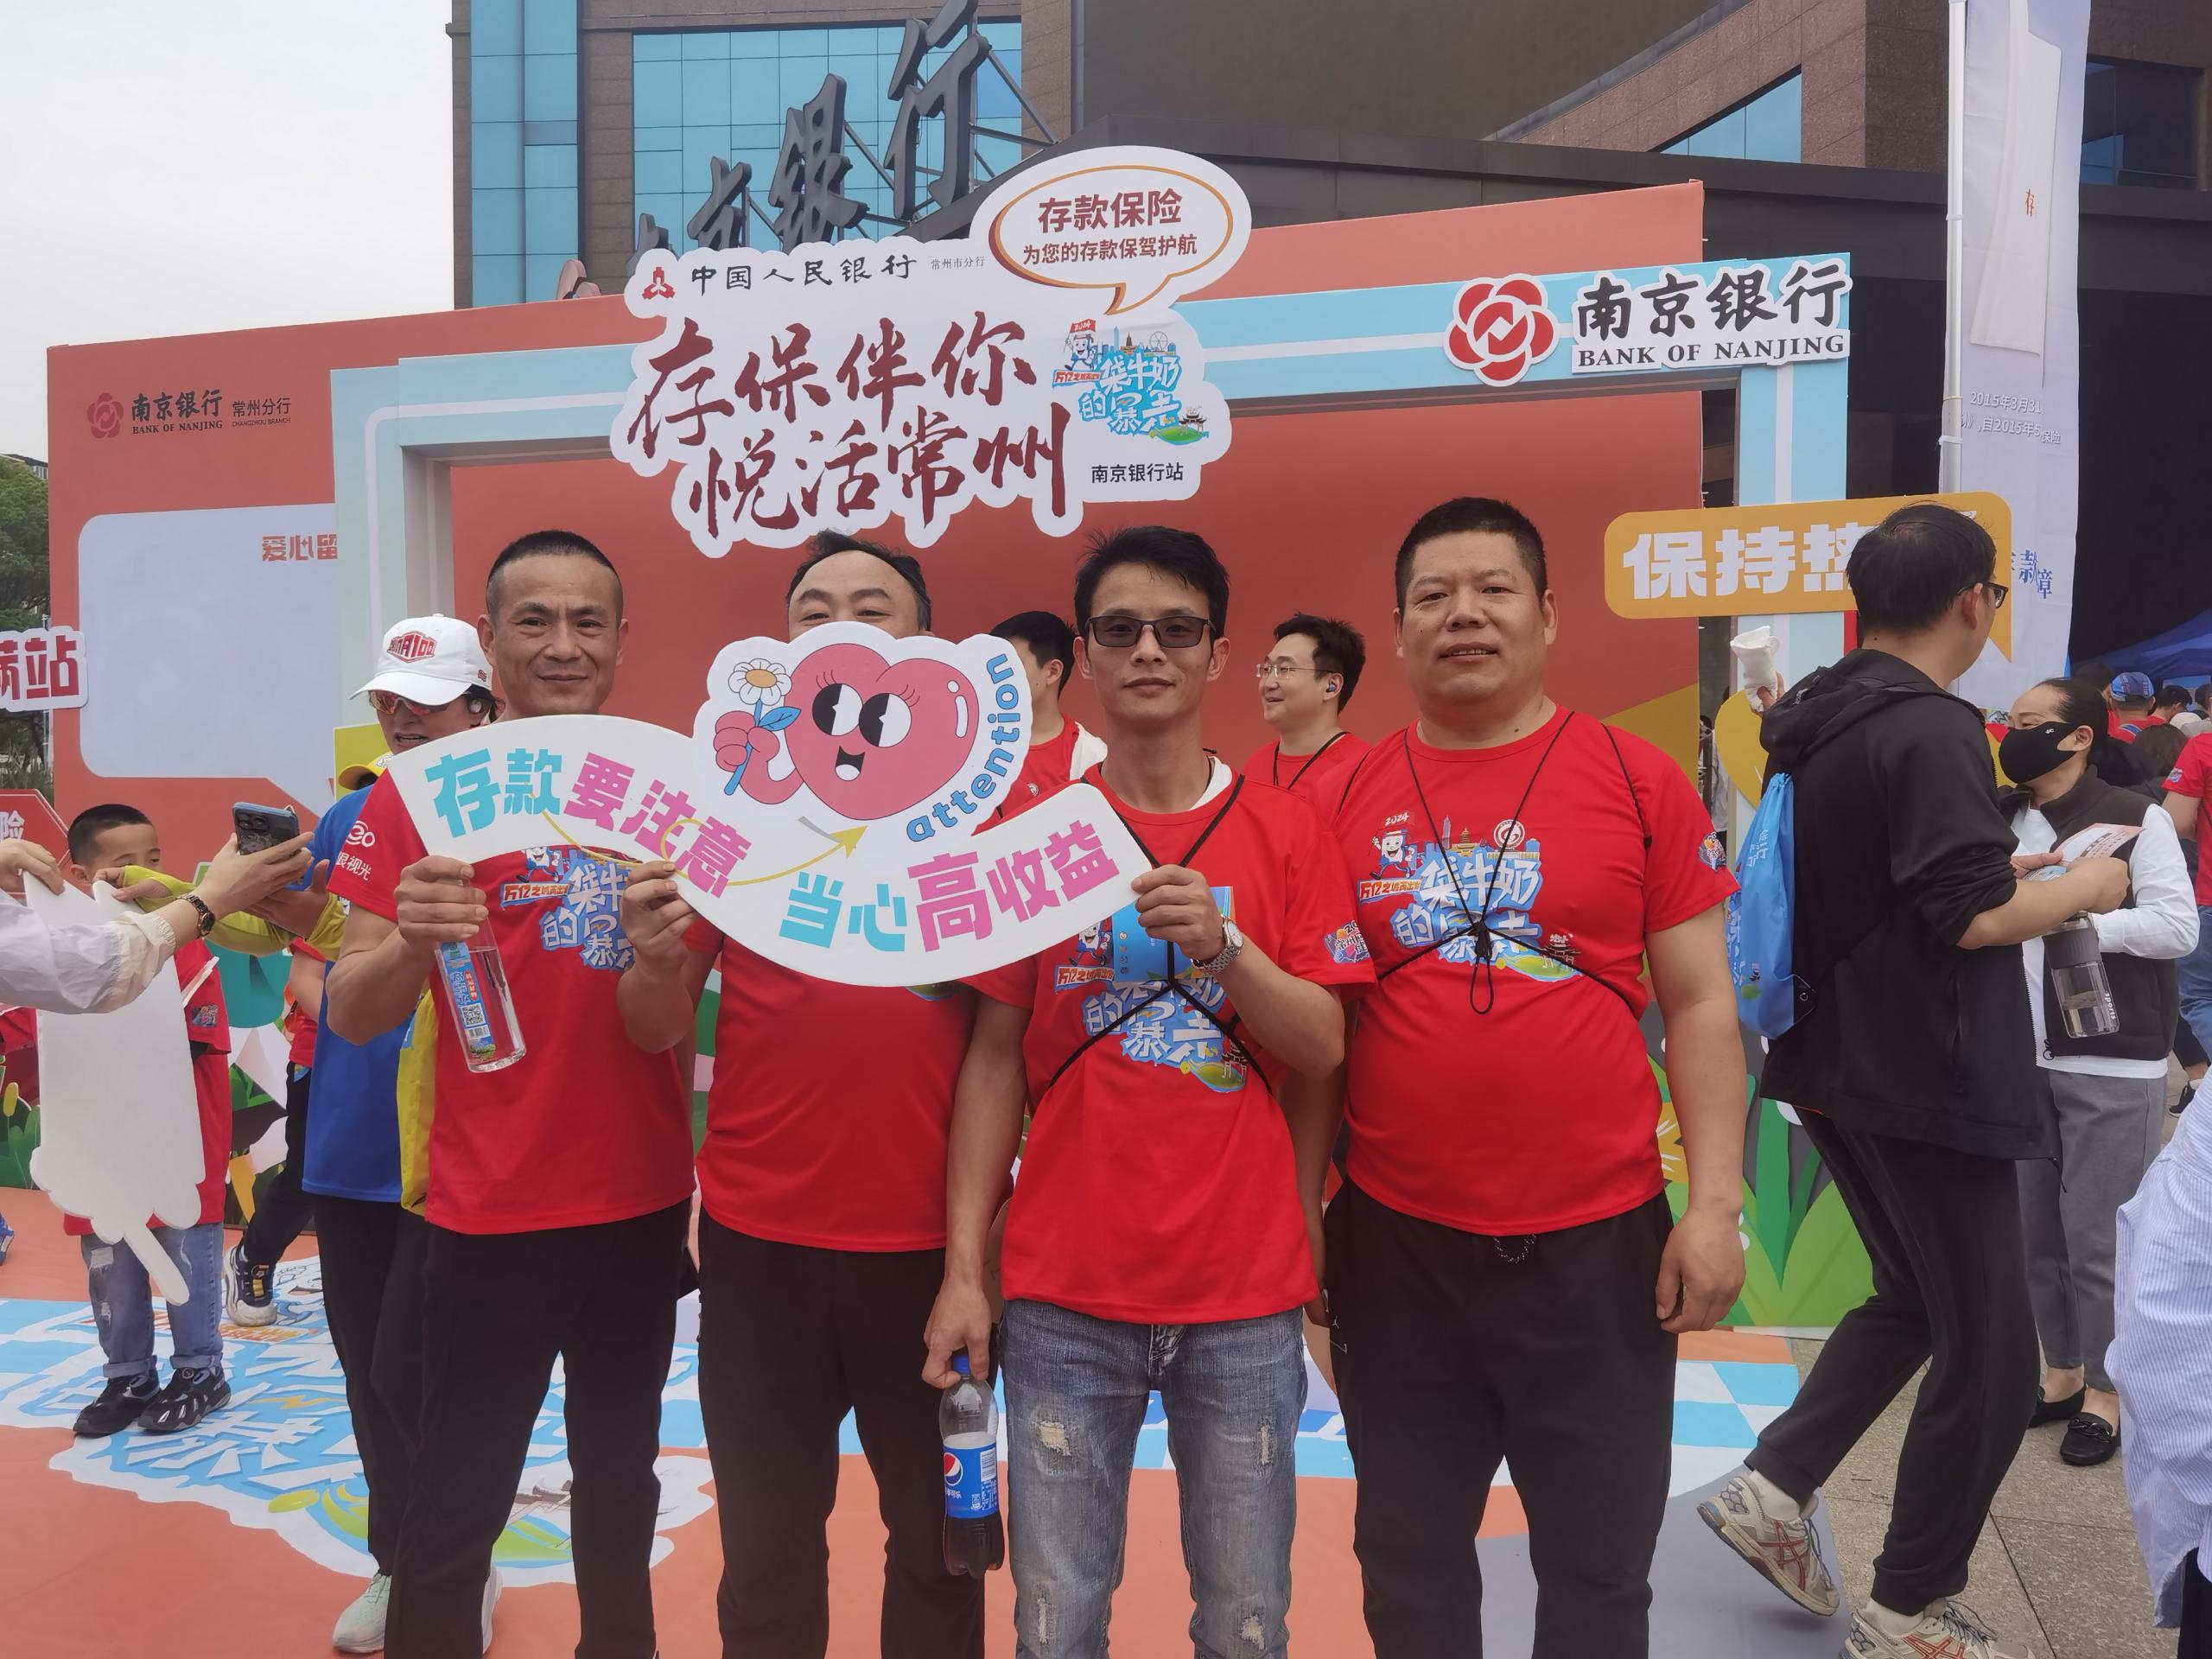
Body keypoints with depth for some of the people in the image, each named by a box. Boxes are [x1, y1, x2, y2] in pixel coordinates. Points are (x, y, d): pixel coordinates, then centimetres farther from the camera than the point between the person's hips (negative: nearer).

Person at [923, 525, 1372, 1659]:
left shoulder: (1285, 830, 1)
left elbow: (1322, 1048, -2)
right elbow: (995, 1057, 2)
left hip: (1246, 1291, 0)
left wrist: (1221, 946, -20)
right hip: (1064, 1292, 0)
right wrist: (964, 1267, -2)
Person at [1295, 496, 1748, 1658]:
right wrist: (1300, 1207, 6)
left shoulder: (1639, 780, -1)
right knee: (1409, 1563, 18)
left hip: (1599, 1241, -1)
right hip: (1395, 1245, 2)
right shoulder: (1349, 798, 2)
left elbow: (1699, 1005, 0)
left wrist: (1715, 1202, -7)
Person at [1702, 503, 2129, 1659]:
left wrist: (2008, 867, 21)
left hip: (1836, 1059, 9)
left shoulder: (1813, 722, 8)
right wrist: (2084, 887, -4)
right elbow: (1975, 917, -22)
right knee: (1990, 1354, 5)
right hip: (1926, 1075, -9)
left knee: (1914, 1297, 24)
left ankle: (1771, 1485, 19)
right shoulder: (1931, 730, -19)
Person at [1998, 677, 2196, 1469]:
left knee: (2098, 1235, 2)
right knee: (2032, 1229, 13)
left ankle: (2106, 1390, 18)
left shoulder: (2135, 818, -7)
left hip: (2111, 1064, -5)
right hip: (2019, 1060, 6)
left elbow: (2178, 927, -13)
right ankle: (2062, 1371, 29)